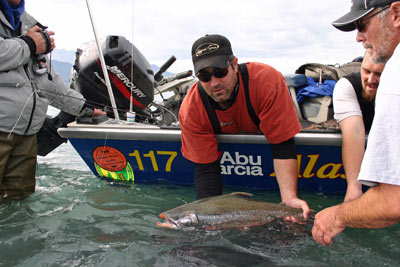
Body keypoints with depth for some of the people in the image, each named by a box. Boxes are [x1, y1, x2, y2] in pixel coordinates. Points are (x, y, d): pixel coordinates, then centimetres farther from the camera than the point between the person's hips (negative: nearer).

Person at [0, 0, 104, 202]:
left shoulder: (29, 24, 24)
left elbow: (49, 81, 27)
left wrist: (82, 107, 26)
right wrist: (28, 45, -6)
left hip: (27, 132, 8)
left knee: (20, 196, 10)